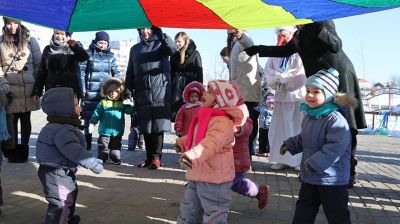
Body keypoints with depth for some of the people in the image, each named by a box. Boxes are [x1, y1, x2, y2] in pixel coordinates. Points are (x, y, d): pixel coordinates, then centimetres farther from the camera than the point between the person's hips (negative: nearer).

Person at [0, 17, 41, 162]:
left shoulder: (30, 41, 4)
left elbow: (39, 64, 5)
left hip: (27, 88, 0)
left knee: (25, 119, 7)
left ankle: (24, 149, 16)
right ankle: (13, 149, 12)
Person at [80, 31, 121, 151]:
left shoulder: (110, 55, 10)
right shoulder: (88, 54, 2)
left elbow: (116, 73, 13)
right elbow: (81, 72, -1)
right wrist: (82, 90, -7)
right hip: (90, 93, -2)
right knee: (88, 118, 3)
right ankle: (87, 146, 13)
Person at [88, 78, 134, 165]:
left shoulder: (122, 104, 3)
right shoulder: (103, 102, -1)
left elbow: (129, 111, -4)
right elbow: (96, 114, 1)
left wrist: (131, 105, -23)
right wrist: (92, 123, -3)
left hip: (117, 132, 2)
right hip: (105, 131, -1)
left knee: (116, 147, 14)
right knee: (103, 147, 6)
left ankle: (116, 159, 27)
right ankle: (101, 159, 19)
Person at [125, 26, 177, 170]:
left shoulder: (161, 44, 8)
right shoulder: (135, 49, 20)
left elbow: (173, 50, -15)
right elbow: (130, 71, 18)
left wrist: (162, 35, -30)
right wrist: (128, 89, 6)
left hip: (160, 91, -4)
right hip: (142, 93, 4)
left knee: (158, 125, -5)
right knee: (145, 126, 7)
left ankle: (156, 157, 3)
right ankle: (149, 156, 17)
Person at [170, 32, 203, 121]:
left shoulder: (195, 54, 5)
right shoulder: (174, 56, 15)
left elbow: (199, 72, 2)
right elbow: (171, 73, 15)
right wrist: (169, 88, 6)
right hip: (176, 88, 3)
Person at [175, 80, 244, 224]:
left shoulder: (222, 121, -22)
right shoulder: (207, 118, 11)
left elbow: (211, 142, -40)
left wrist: (192, 156, -53)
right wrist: (182, 142, 40)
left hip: (214, 180, -10)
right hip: (196, 177, 10)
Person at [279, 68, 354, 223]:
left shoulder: (335, 119, -22)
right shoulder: (309, 117, 7)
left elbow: (335, 147, -30)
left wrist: (315, 163, -32)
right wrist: (290, 144, 12)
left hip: (332, 179, -8)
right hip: (309, 177, 8)